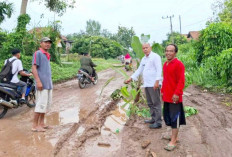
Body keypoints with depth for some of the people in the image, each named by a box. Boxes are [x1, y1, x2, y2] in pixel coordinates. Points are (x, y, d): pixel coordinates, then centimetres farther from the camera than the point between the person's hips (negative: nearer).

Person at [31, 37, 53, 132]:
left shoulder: (47, 55, 19)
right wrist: (38, 81, -21)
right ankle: (35, 125, 3)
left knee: (47, 103, 12)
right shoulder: (38, 53, -6)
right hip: (42, 84, -9)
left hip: (48, 84, 9)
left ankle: (41, 123, 23)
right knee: (41, 104, -7)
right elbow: (34, 68, -13)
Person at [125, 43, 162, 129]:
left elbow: (159, 69, -14)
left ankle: (158, 122, 1)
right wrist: (131, 78, 18)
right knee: (150, 103, 15)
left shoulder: (155, 56, -6)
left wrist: (157, 81, -23)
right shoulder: (143, 59, 18)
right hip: (146, 84, 9)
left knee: (156, 103, -5)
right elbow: (139, 70, 23)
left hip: (154, 84, -8)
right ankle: (154, 119, 27)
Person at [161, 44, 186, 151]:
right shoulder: (165, 64, 13)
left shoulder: (178, 64, -12)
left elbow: (181, 81, -17)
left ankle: (173, 141, 7)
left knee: (174, 118, -1)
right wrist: (162, 91, 19)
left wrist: (177, 93, -22)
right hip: (166, 96, 8)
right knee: (168, 117, 15)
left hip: (174, 96, -8)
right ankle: (174, 136, 31)